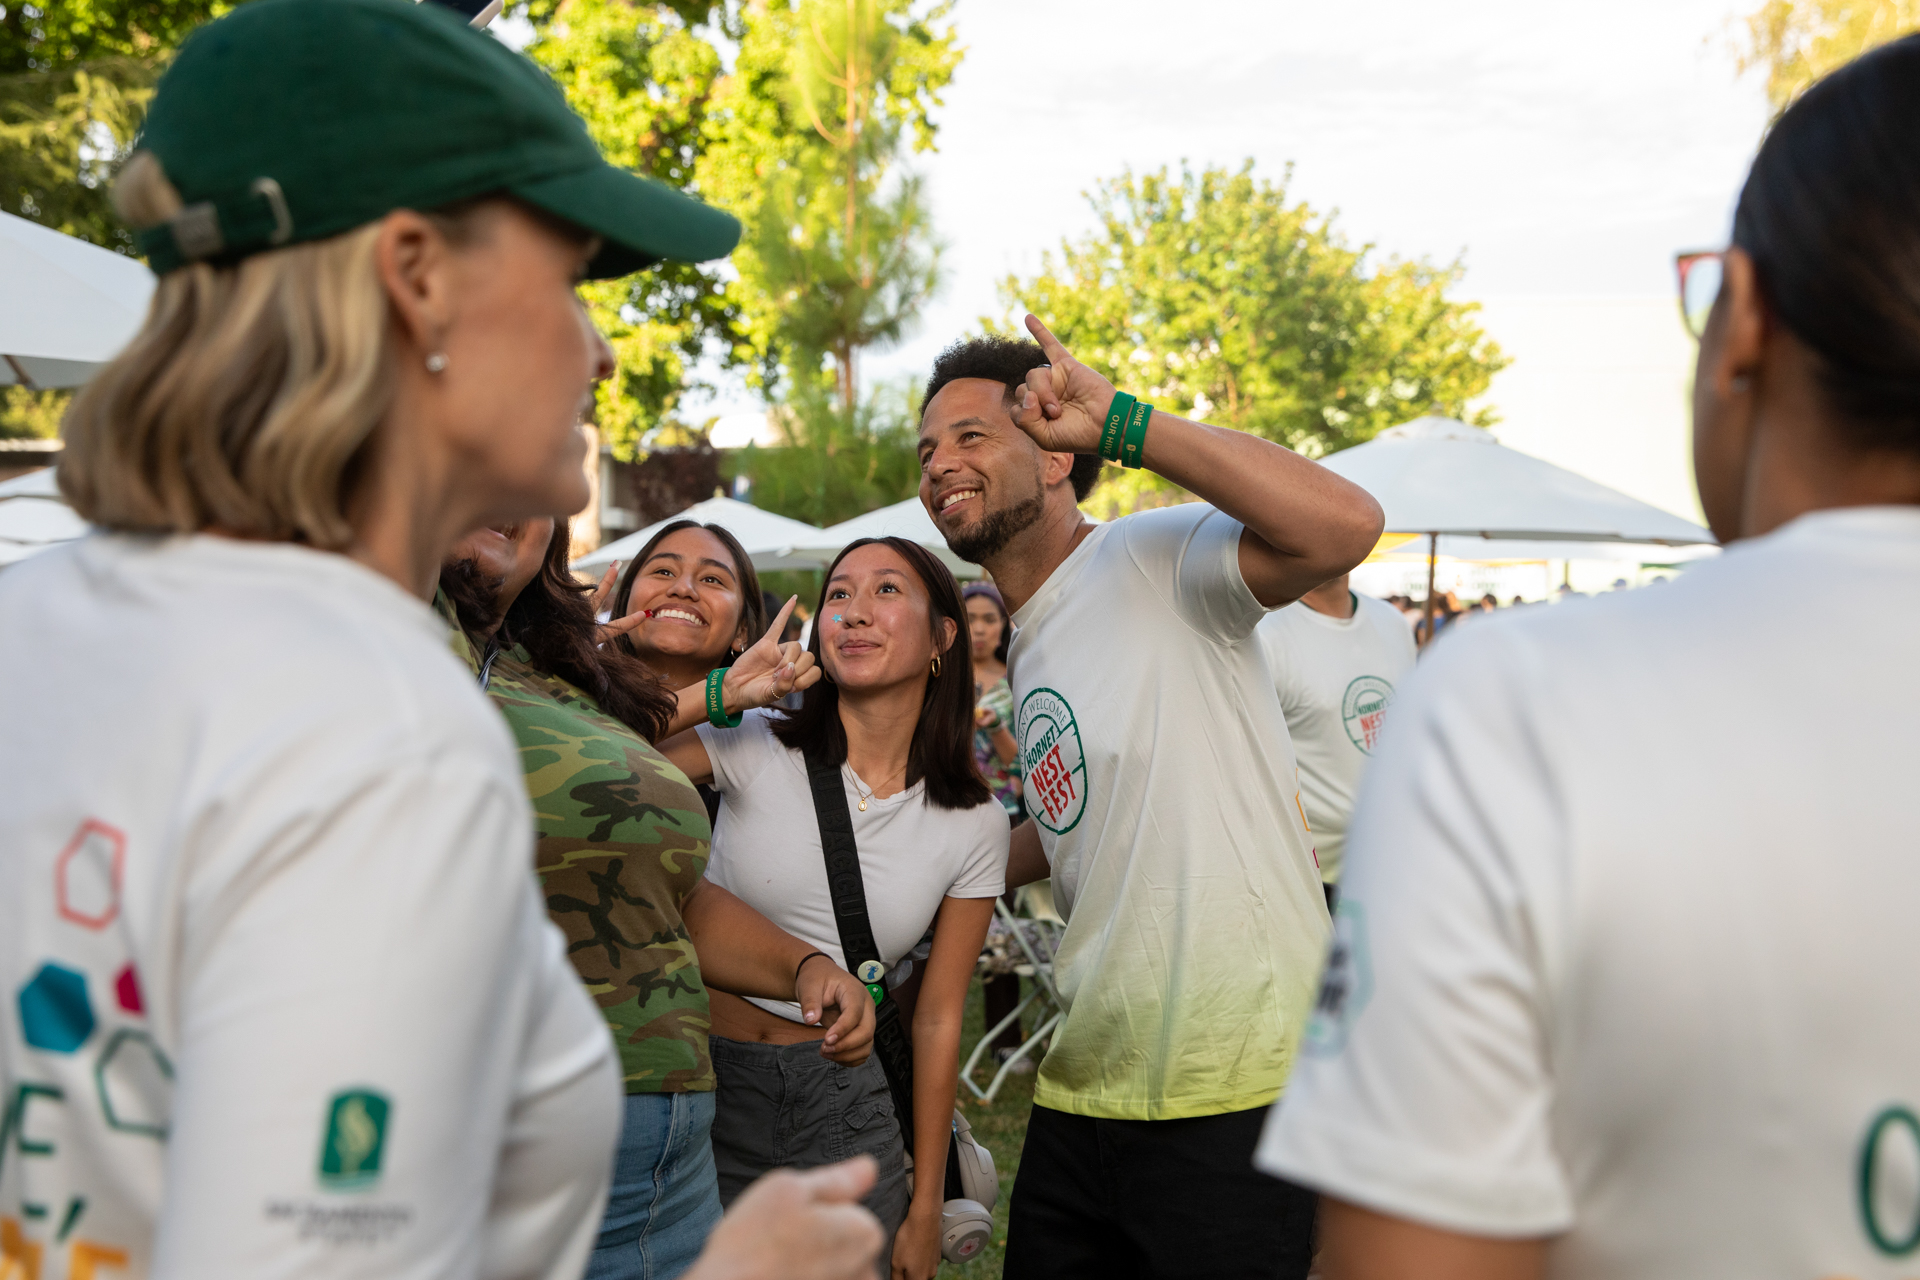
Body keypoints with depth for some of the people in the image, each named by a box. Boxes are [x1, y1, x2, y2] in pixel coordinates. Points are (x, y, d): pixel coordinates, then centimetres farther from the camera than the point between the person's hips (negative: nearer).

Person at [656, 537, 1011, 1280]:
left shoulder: (974, 826, -3)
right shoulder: (754, 749, -9)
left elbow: (938, 1019, 1)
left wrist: (926, 1208, 4)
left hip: (843, 1109, 1)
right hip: (704, 1080, -1)